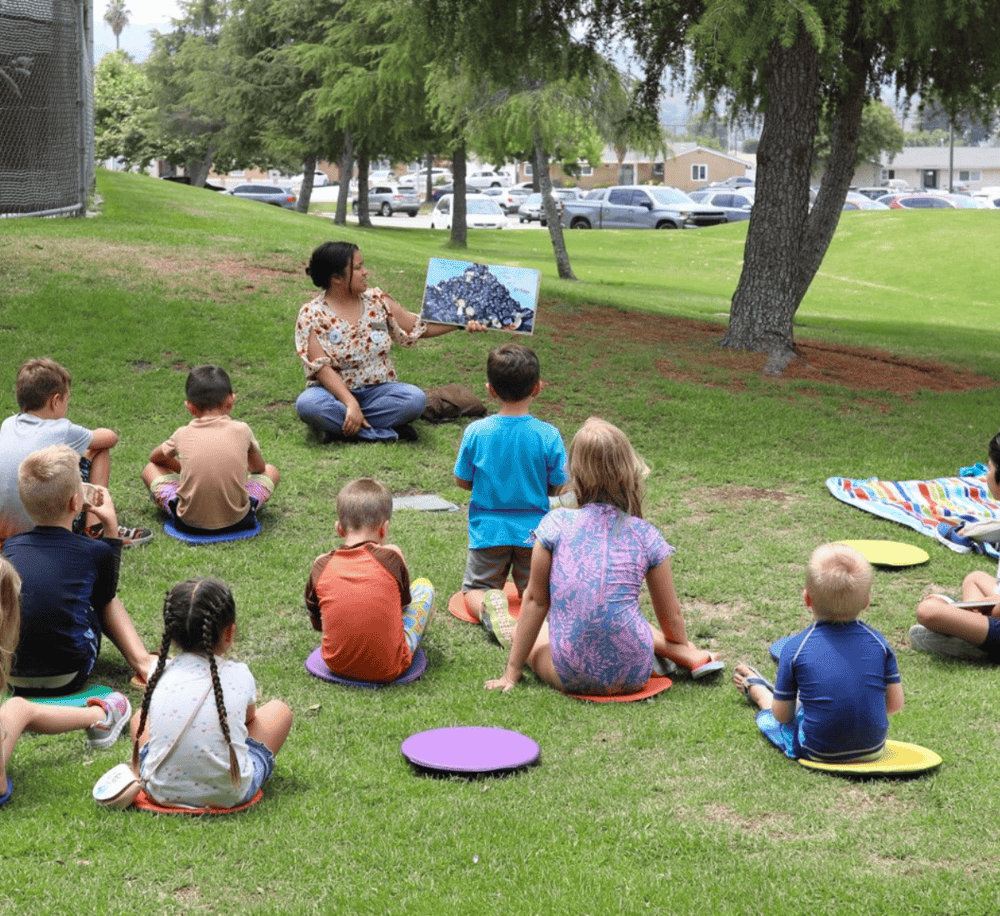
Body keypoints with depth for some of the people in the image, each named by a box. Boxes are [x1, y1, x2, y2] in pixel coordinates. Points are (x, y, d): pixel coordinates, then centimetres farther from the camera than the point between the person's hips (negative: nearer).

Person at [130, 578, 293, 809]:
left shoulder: (159, 675, -3)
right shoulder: (239, 675, -7)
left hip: (162, 791, 2)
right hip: (230, 795, -2)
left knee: (141, 716, 30)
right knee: (279, 710, 19)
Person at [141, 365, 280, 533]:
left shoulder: (183, 435, 0)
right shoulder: (241, 430, -3)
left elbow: (155, 457, 23)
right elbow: (259, 468, 18)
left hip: (189, 522, 1)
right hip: (237, 519, -1)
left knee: (150, 470, 21)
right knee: (271, 471, 22)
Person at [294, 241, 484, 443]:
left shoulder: (377, 301, 6)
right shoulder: (312, 314, -7)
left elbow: (419, 327, 13)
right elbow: (322, 368, -16)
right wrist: (351, 403, -28)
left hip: (378, 389, 3)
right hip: (335, 391, -3)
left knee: (415, 398, -27)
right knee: (308, 404, -37)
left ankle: (336, 423, -23)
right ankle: (383, 432, -30)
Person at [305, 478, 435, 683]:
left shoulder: (321, 565, -6)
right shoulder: (390, 556, -13)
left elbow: (317, 623, 7)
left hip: (337, 665, 3)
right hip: (388, 670, -3)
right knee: (424, 587, 16)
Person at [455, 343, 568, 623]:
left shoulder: (476, 432, -10)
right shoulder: (548, 435, -12)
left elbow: (462, 481, 0)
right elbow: (556, 487, -4)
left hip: (488, 532, 0)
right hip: (534, 532, 0)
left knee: (474, 590, 14)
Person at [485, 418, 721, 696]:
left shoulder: (556, 525, -3)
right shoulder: (646, 536, 0)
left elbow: (536, 600, 5)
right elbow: (671, 617, 10)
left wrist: (512, 673, 12)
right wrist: (684, 648, 32)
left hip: (572, 679, -1)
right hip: (633, 677, 2)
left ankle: (509, 633, 55)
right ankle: (692, 657, 25)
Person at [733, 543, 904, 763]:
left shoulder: (795, 648, -18)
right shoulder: (878, 642, -10)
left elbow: (783, 715, -9)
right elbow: (895, 703, -2)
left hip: (819, 753, -3)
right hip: (874, 748, 3)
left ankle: (758, 691, 56)